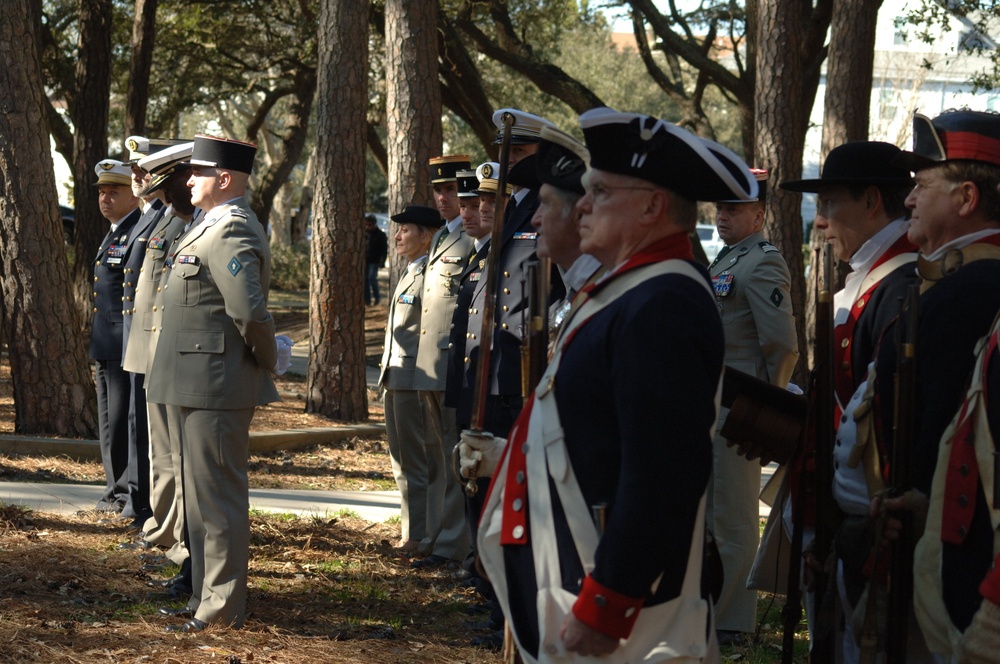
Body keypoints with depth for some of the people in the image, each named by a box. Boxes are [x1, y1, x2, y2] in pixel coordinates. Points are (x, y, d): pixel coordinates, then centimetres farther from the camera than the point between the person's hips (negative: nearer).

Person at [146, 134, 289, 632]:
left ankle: (221, 609, 3)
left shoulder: (232, 235, -18)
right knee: (200, 494, 16)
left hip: (217, 388, -11)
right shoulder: (212, 228, 15)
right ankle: (206, 596, 25)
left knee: (217, 497, -4)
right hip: (192, 385, 11)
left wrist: (269, 362, -14)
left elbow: (250, 312, -27)